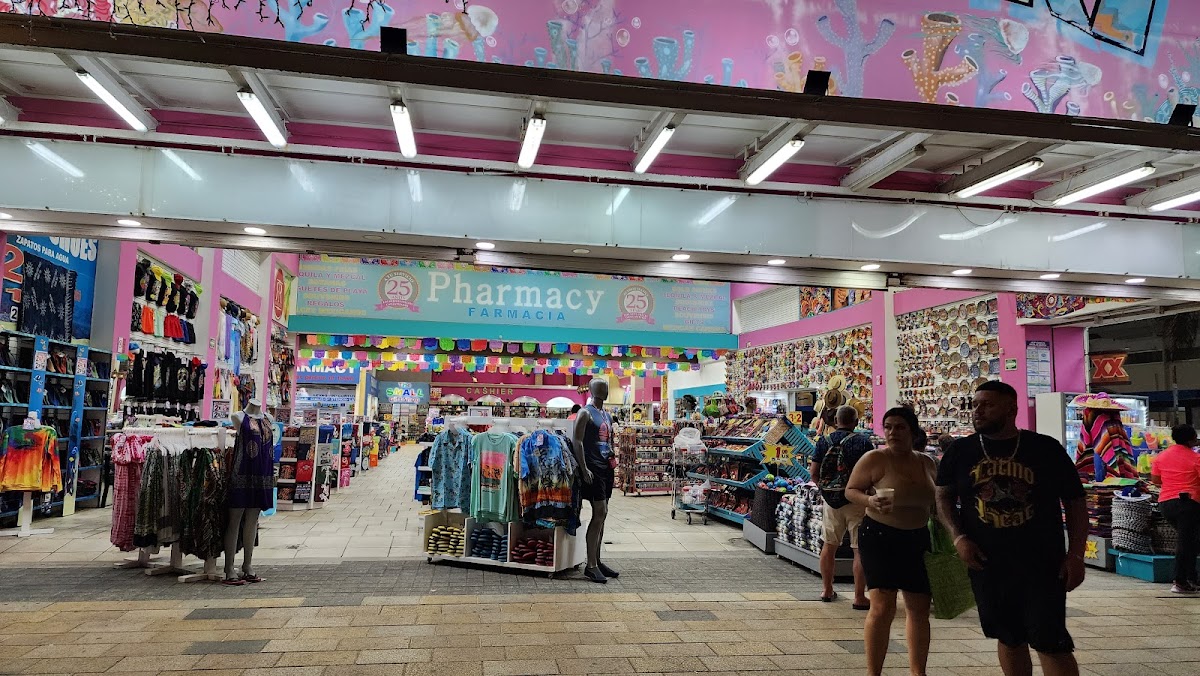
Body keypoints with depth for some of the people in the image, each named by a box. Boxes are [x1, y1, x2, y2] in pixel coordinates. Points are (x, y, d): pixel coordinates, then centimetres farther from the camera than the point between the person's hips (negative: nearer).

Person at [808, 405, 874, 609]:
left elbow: (813, 472, 0)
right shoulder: (863, 442, -9)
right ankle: (859, 597, 5)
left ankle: (827, 590, 26)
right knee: (861, 549, 3)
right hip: (856, 500, -4)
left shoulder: (824, 442, 0)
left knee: (829, 545, 17)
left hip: (830, 500, 4)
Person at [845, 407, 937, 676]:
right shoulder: (875, 459, -10)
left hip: (918, 540, 6)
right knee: (882, 607, -11)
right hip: (880, 538, -6)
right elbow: (851, 490, -6)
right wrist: (870, 500, -26)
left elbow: (932, 502, 18)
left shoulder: (926, 462, 7)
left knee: (920, 609, 12)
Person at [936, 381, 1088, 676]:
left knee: (1050, 642, -4)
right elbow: (944, 497, 11)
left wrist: (1075, 555, -4)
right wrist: (958, 537, -4)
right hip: (986, 563, 3)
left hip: (1042, 564, -2)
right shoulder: (960, 451, 3)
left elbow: (1075, 502, 3)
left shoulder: (1046, 449, -3)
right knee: (1008, 638, 14)